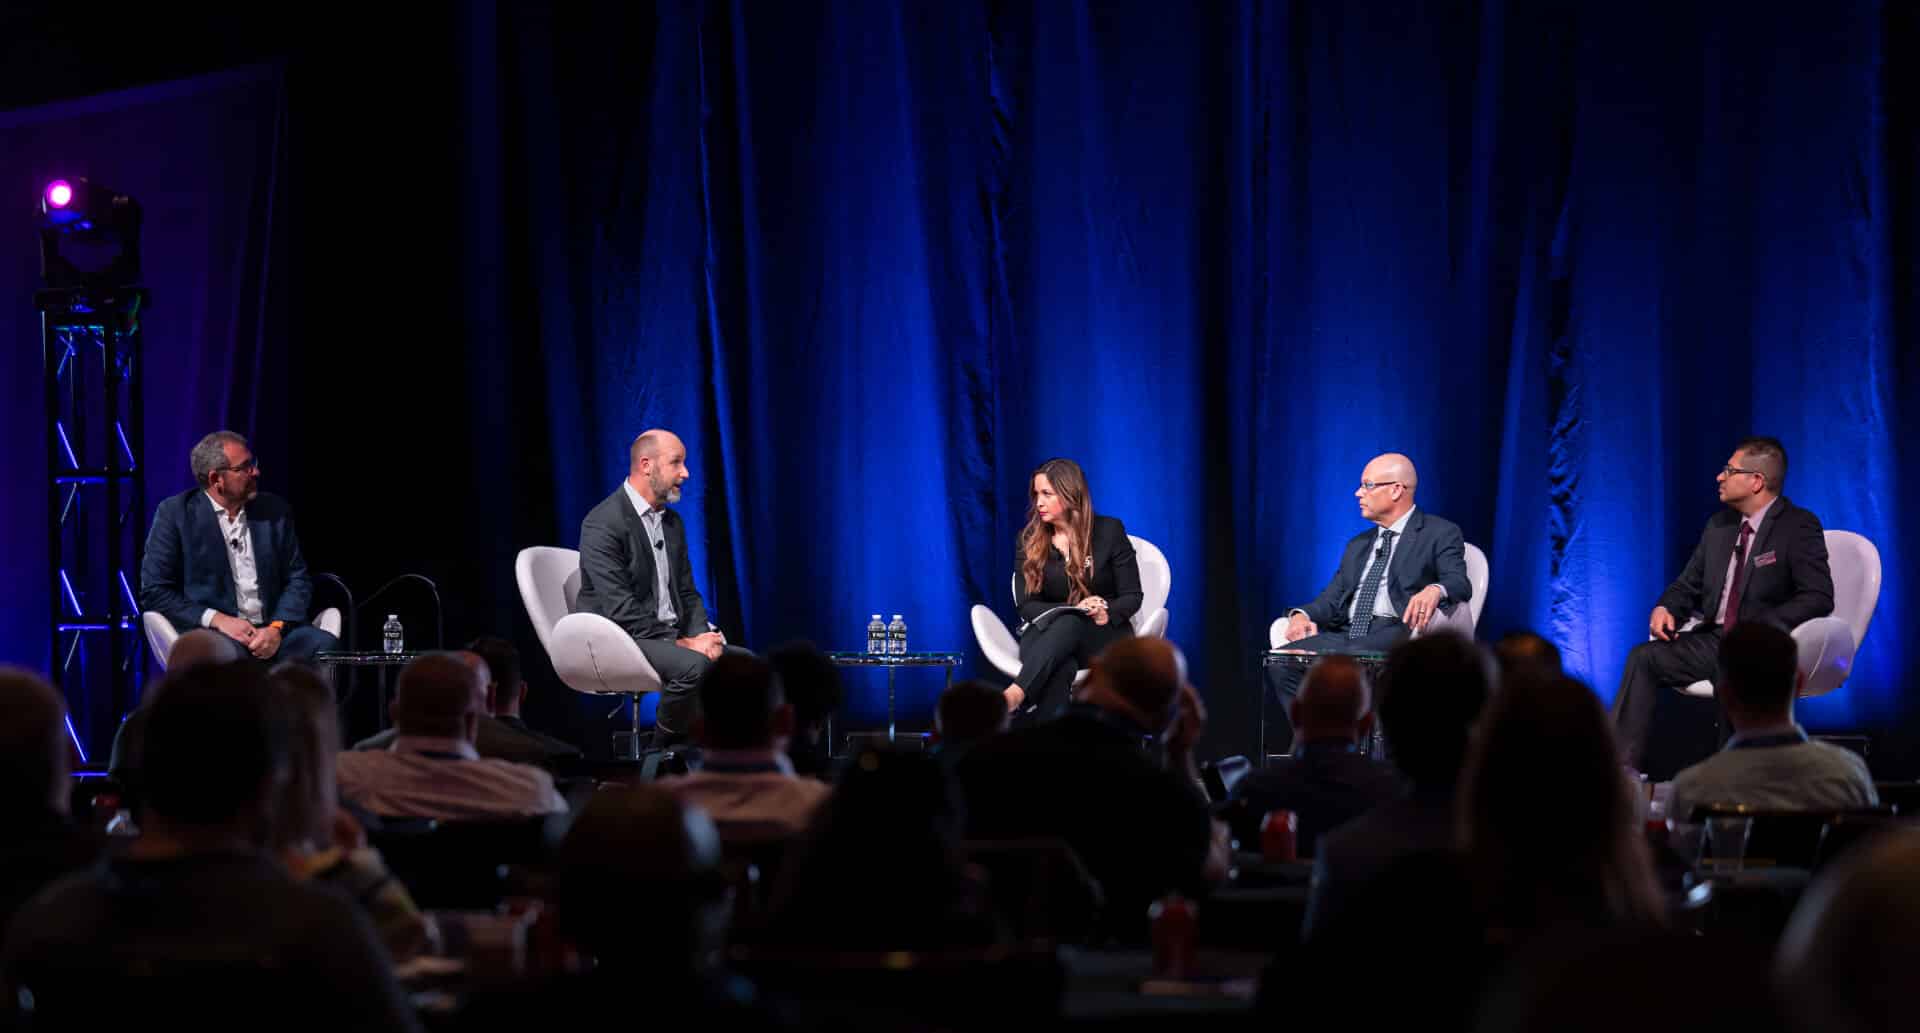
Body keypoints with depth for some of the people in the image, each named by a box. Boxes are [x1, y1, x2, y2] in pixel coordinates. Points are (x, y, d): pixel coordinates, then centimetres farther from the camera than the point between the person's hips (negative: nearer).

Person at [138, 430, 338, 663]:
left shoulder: (275, 510, 13)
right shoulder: (176, 513, 2)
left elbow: (297, 579, 11)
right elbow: (154, 592, -1)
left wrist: (276, 628, -9)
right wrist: (217, 619, -14)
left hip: (272, 629, 4)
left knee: (326, 646, -25)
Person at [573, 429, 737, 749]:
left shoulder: (672, 522, 14)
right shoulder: (603, 524, -14)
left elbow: (686, 593, 17)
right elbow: (621, 611, -20)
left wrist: (701, 635, -5)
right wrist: (683, 643, -20)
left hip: (669, 636, 8)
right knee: (694, 666, -32)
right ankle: (662, 755, -13)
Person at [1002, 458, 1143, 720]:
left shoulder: (1109, 532, 0)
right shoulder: (1029, 540, 5)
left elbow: (1132, 597, 1)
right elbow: (1026, 604, 0)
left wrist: (1107, 613, -22)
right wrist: (1073, 608, -18)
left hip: (1104, 638, -1)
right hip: (1047, 635, 1)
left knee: (1069, 623, -40)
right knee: (1059, 668, -40)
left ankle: (1015, 695, -63)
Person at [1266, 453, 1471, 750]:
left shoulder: (1441, 534, 8)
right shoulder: (1357, 545, 27)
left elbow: (1460, 585, -8)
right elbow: (1332, 600, 19)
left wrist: (1435, 590, -32)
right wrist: (1303, 614, -4)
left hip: (1397, 633, -6)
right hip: (1347, 635, 6)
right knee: (1281, 664, -22)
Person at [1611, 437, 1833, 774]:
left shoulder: (1799, 527, -7)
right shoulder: (1720, 525, 15)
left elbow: (1819, 597, -17)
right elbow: (1687, 585, 22)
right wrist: (1666, 608, -3)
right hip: (1714, 641, 7)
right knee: (1644, 658, -15)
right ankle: (1622, 769, -22)